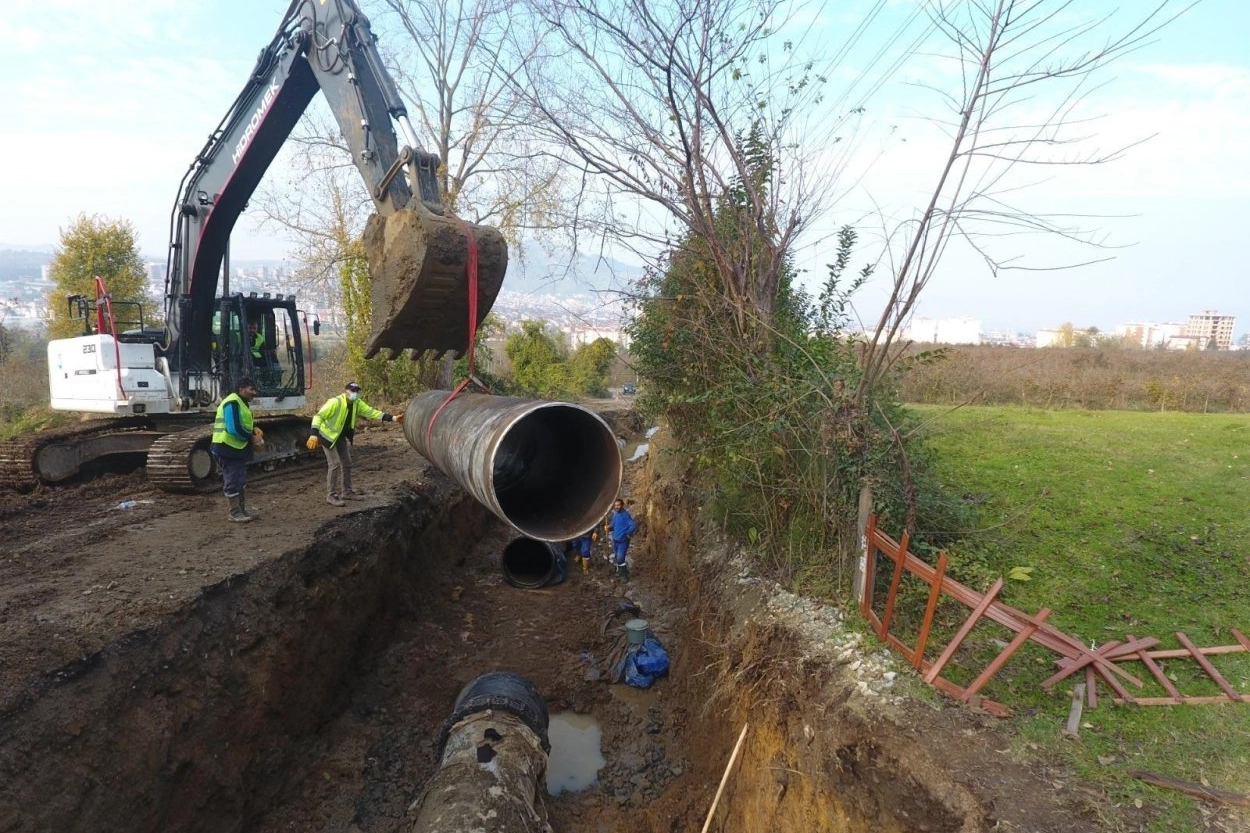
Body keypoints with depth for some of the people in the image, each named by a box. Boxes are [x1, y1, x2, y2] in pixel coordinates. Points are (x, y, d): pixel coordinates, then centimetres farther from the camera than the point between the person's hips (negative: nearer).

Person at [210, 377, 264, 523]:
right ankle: (234, 512, 7)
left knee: (241, 481, 16)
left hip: (237, 448, 11)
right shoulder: (232, 403, -18)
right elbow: (234, 429, -25)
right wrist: (252, 438, -15)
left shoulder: (242, 403, 16)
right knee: (232, 481, -2)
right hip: (228, 448, -11)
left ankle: (242, 511, 24)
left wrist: (254, 430, 1)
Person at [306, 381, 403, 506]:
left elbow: (372, 412, -7)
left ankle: (347, 492, 24)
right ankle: (331, 495, -4)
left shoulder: (357, 403, -7)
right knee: (335, 464, -13)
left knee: (347, 463, 11)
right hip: (328, 435, -8)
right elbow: (319, 416, -31)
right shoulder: (335, 402, -28)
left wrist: (392, 418, -15)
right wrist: (314, 435, -43)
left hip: (341, 436, 8)